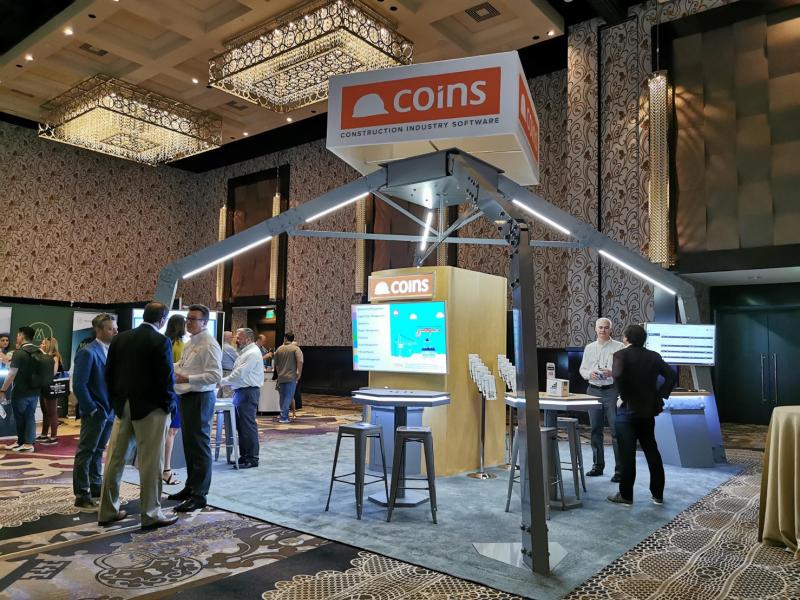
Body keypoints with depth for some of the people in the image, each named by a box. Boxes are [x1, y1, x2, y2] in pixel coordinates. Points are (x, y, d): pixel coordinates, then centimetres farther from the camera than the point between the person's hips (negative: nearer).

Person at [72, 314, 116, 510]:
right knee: (86, 453, 1)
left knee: (98, 451, 18)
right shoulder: (88, 352, -14)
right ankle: (82, 496, 8)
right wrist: (92, 409, -15)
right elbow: (79, 385, -18)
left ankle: (96, 487, 30)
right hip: (95, 412, -7)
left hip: (109, 411, 7)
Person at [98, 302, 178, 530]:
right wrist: (168, 404, -2)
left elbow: (109, 372, 7)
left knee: (115, 459, 13)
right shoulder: (161, 341, -13)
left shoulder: (120, 338, 6)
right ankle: (150, 514, 8)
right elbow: (166, 378, -15)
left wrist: (115, 401, 15)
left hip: (123, 406, 6)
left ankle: (107, 511, 22)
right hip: (150, 407, -6)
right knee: (150, 462, 1)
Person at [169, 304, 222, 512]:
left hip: (200, 398, -10)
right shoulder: (191, 342, 13)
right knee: (189, 444, 18)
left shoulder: (209, 344, -16)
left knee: (199, 445, -3)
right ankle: (191, 487, 32)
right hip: (187, 397, 10)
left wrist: (187, 379, -26)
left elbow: (215, 375, -23)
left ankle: (199, 495, 6)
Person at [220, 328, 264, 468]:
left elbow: (239, 374, -19)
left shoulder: (252, 353, -15)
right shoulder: (245, 352, 17)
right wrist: (226, 382, 7)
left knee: (248, 425, -5)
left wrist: (222, 381, -9)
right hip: (241, 392, 10)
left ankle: (252, 458, 1)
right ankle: (244, 455, 22)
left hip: (248, 392, -10)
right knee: (241, 425, 14)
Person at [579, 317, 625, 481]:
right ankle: (598, 466, 23)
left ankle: (620, 469, 1)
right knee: (595, 430, 12)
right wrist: (589, 374, -6)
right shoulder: (589, 348, 13)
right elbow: (582, 369, 14)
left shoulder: (619, 347, -1)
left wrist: (612, 373, -20)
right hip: (593, 390, 5)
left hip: (612, 391, -4)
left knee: (616, 430, -5)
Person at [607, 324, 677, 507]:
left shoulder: (621, 355, -10)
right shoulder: (654, 356, 6)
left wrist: (624, 396, -14)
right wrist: (660, 395, 5)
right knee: (652, 451, 15)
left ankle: (626, 495, 8)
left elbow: (618, 375, -27)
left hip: (628, 409, -5)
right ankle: (658, 494, 22)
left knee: (627, 454, 1)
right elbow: (671, 376, 3)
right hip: (648, 409, 5)